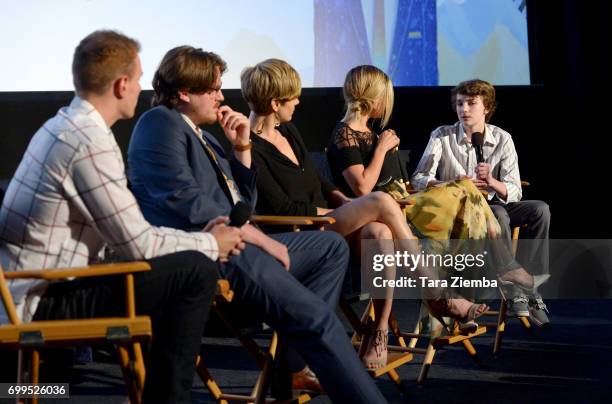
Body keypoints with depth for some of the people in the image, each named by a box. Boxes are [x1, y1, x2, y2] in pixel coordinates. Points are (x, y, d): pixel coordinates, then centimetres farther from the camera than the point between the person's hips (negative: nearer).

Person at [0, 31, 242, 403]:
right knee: (197, 271, -12)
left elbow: (126, 229, 15)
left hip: (33, 290, 10)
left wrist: (199, 238, 12)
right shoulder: (92, 142, -20)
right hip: (47, 301, -10)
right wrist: (210, 244, -1)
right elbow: (137, 244, -16)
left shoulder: (64, 125, 11)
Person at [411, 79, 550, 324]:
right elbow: (419, 179, -13)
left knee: (540, 209, -20)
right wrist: (452, 185, -31)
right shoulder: (442, 136, -4)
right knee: (498, 214, -33)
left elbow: (514, 193, -7)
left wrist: (491, 182, -28)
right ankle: (515, 293, -29)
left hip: (492, 206, 3)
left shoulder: (502, 140, 0)